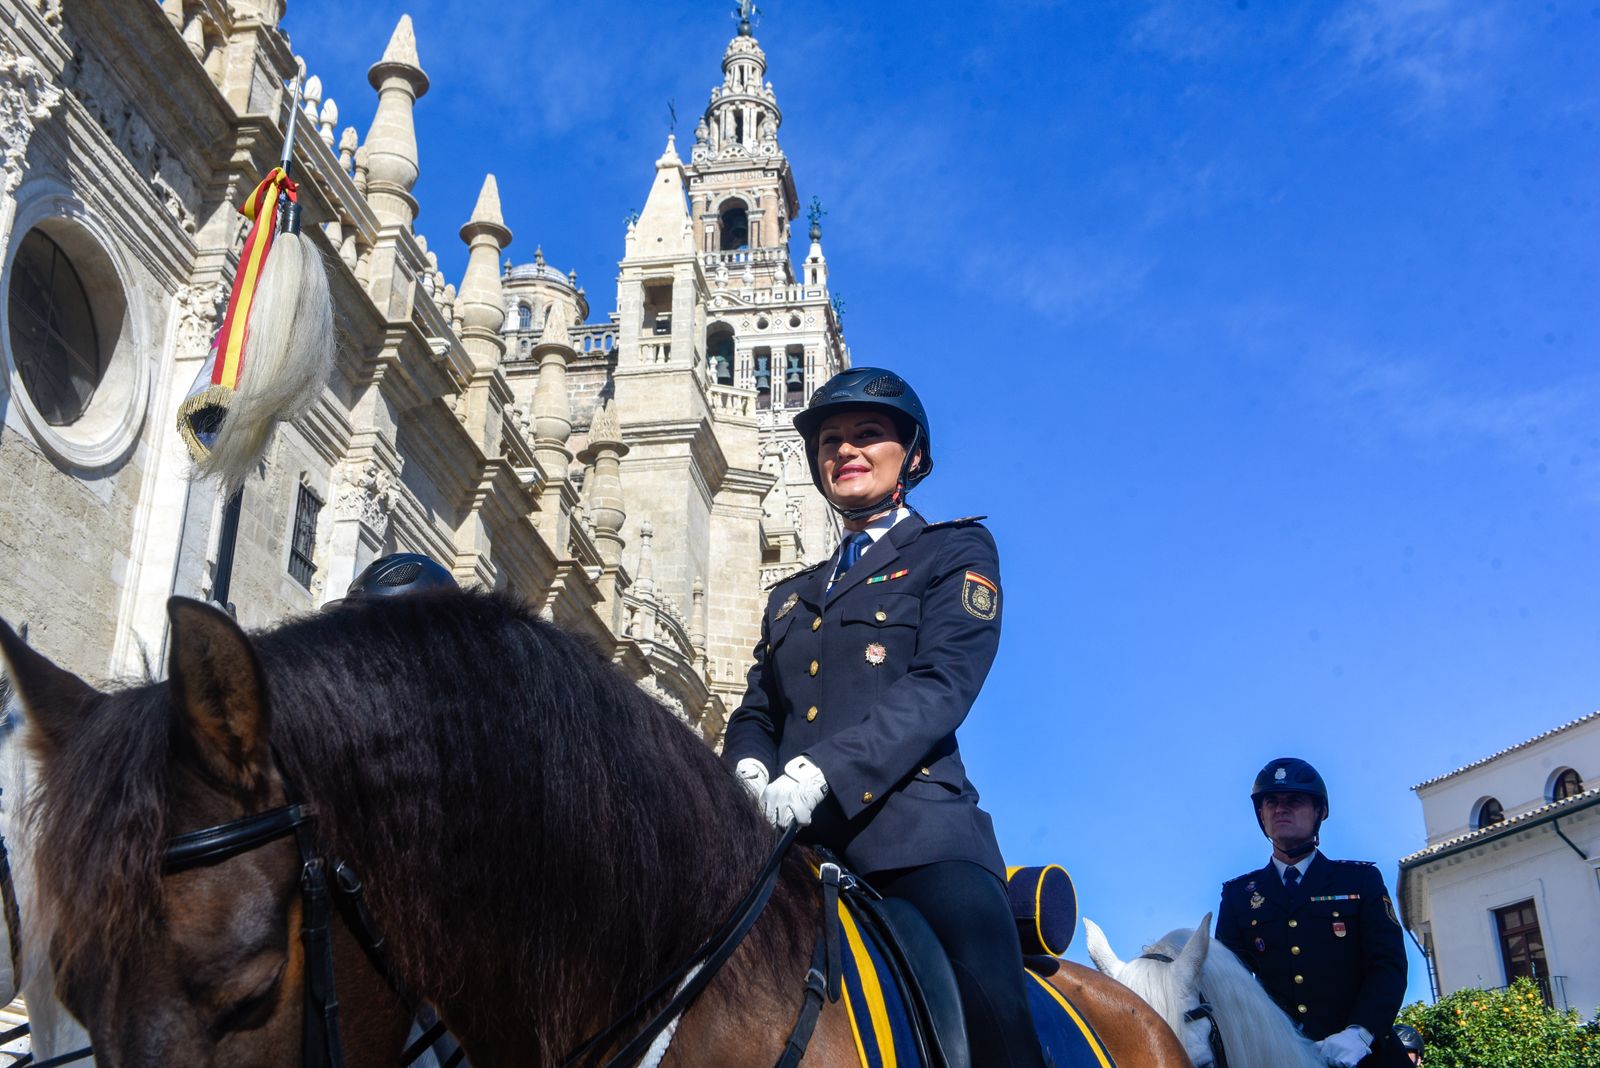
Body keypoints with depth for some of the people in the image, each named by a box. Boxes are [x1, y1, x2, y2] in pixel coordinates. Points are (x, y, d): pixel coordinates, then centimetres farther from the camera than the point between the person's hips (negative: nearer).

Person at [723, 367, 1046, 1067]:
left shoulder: (956, 552, 11)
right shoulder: (792, 595, 29)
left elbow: (941, 685, -6)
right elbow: (755, 711, 19)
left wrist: (815, 775, -20)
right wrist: (750, 773, -7)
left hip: (913, 832, -4)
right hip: (795, 845, 5)